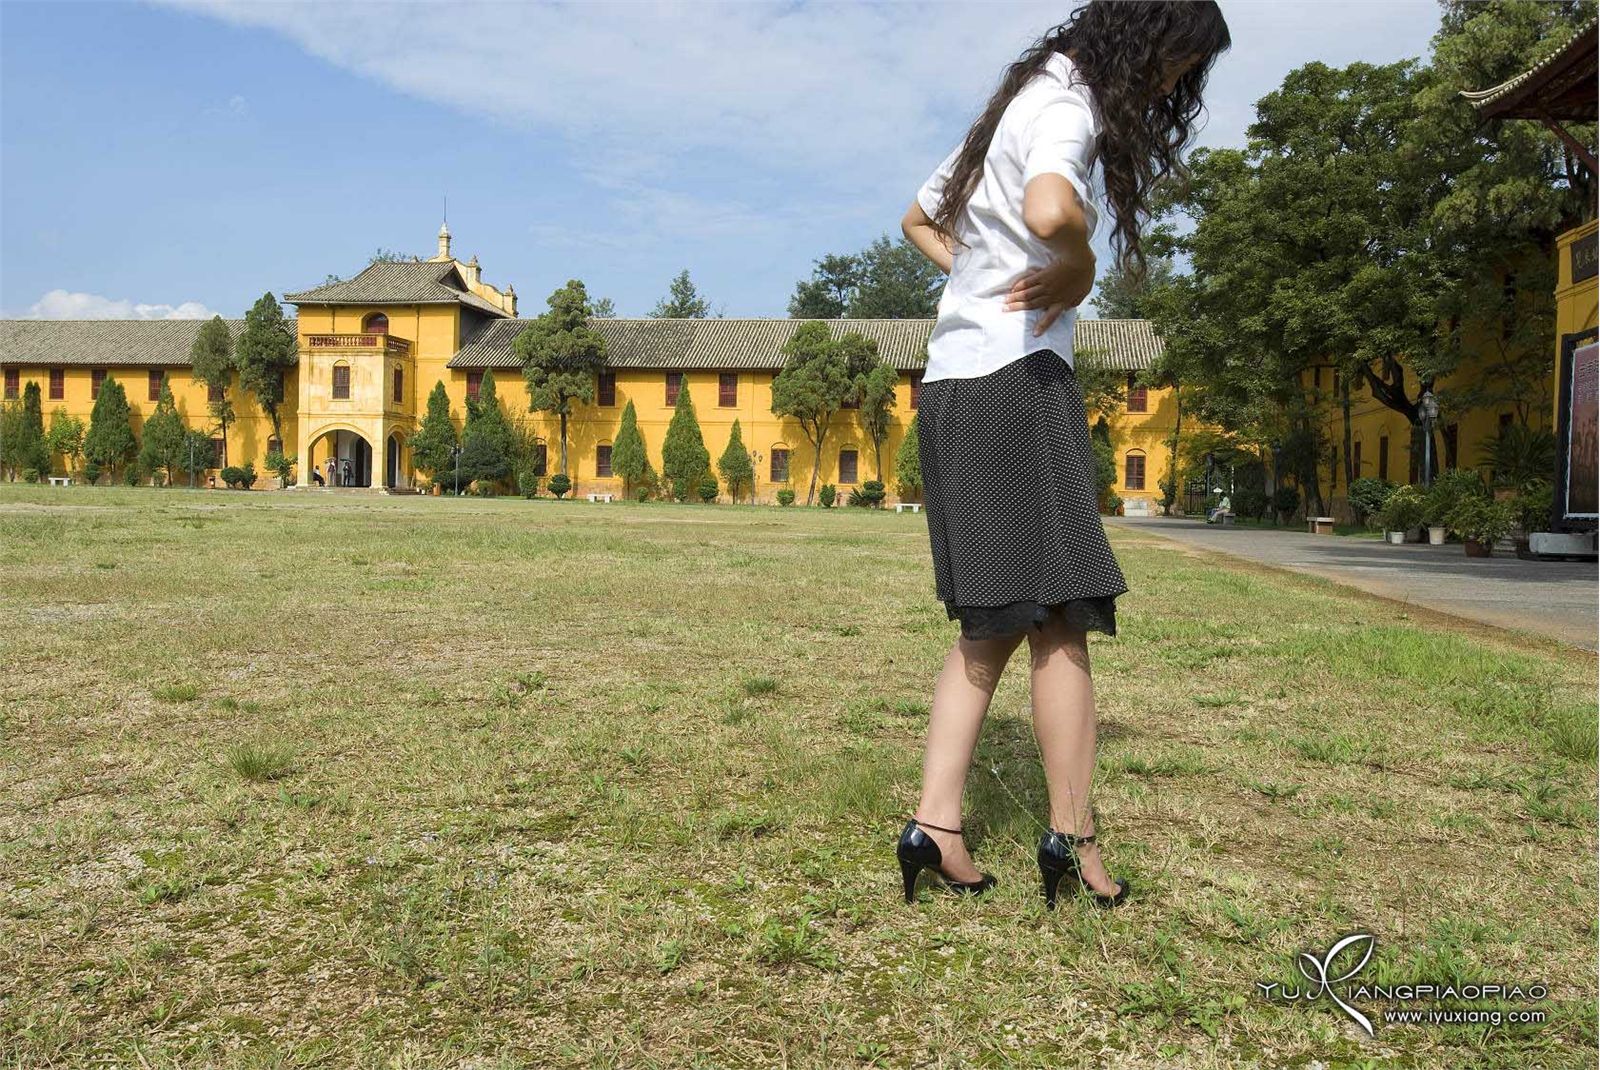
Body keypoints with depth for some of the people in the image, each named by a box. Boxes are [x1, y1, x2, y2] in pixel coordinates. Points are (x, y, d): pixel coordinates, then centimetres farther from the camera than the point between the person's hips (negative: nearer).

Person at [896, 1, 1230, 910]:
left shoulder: (1016, 106, 23)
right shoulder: (1067, 105, -7)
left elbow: (922, 219, 34)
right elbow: (1048, 211, -31)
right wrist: (1076, 265, -9)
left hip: (955, 387, 10)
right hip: (1016, 381, -9)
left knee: (994, 621, 9)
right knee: (1061, 613, -3)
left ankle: (935, 823, 6)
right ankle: (1072, 835, 6)